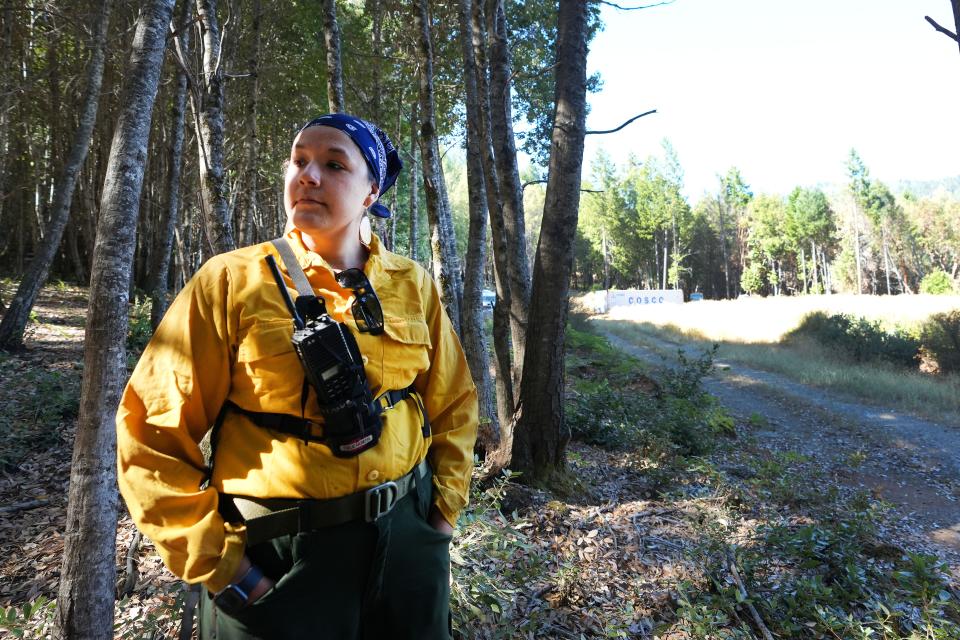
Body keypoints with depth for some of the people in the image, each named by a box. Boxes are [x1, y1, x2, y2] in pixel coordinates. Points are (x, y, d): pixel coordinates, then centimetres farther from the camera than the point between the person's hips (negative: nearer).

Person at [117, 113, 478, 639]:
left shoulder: (412, 286, -1)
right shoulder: (232, 282, -10)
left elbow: (452, 405, 10)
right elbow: (153, 431, -8)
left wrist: (444, 511, 5)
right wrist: (217, 562, -10)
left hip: (406, 536, 4)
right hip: (279, 555, -3)